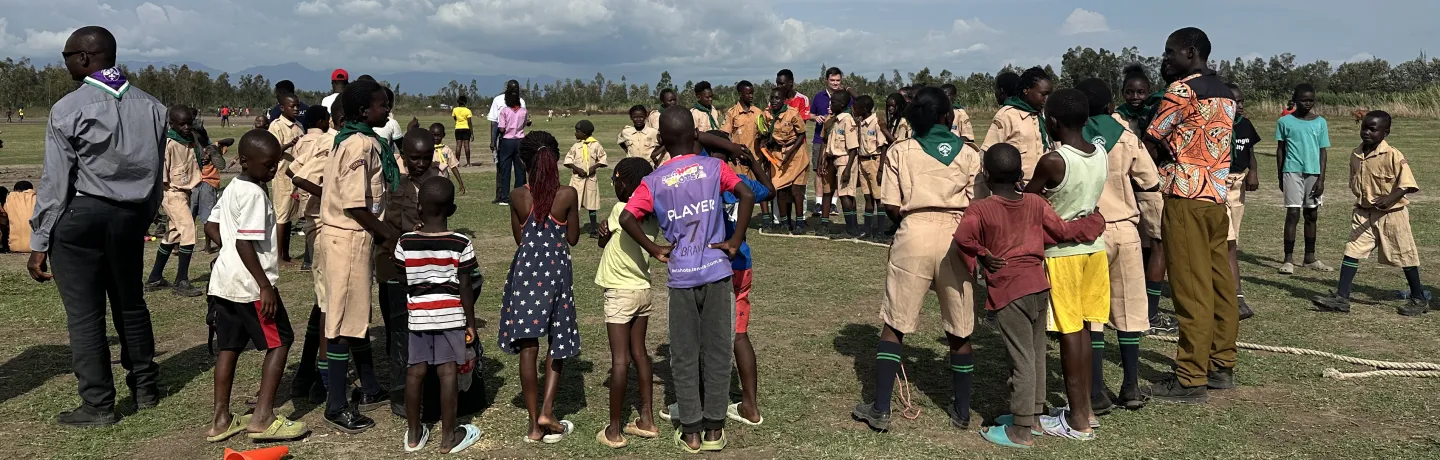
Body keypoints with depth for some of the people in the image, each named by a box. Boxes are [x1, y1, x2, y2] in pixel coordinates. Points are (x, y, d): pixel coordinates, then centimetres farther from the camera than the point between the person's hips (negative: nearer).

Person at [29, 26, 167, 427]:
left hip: (78, 216, -5)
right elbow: (158, 173, 8)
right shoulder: (151, 107, 7)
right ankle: (145, 389, 26)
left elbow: (56, 180, -10)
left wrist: (39, 242, -5)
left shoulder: (69, 108, -9)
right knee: (131, 303, 17)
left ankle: (98, 406, 6)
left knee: (84, 313, 1)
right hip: (130, 216, 5)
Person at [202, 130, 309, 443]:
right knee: (280, 342, -1)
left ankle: (221, 419, 17)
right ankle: (262, 417, -2)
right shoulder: (254, 194, -17)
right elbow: (245, 243, -23)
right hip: (250, 284, -9)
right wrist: (266, 286, -22)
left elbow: (210, 226, 19)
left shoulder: (232, 188, 13)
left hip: (224, 280, 9)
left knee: (229, 346, 12)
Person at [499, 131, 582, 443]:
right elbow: (573, 238, 0)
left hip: (526, 271, 1)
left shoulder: (518, 196, -5)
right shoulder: (568, 195, -8)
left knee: (528, 346, 6)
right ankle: (546, 412, 3)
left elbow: (519, 238, 5)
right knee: (558, 343, 15)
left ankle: (534, 423, 10)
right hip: (557, 272, -1)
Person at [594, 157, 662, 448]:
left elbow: (603, 243, -2)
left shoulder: (621, 210, -15)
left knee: (620, 359, -4)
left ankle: (614, 430, 2)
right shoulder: (652, 217, 3)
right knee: (639, 353, 14)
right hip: (643, 290, 7)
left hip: (620, 293, -7)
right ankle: (646, 420, 20)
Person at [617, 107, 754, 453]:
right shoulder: (713, 167, 0)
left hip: (681, 277, 0)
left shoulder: (654, 181, 0)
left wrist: (655, 251, 0)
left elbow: (626, 219, -11)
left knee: (684, 357, 11)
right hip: (717, 271, 0)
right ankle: (714, 430, 17)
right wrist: (735, 241, -6)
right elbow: (747, 195, -13)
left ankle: (690, 432, 17)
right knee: (717, 352, 9)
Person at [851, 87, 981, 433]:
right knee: (959, 331, 13)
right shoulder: (969, 154, 7)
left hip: (915, 236, -1)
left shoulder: (899, 152, 4)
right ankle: (961, 411, 23)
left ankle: (880, 410, 8)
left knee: (893, 325, 8)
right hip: (956, 240, 1)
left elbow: (892, 208, 0)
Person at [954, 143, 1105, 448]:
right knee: (1036, 354, 16)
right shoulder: (1035, 203, 4)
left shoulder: (981, 209, -10)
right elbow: (1063, 231, 5)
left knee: (1022, 358, -3)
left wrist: (979, 257, -9)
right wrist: (1094, 222, 20)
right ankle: (1032, 415, 29)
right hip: (1039, 285, 6)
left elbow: (962, 237, -25)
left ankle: (1021, 431, 4)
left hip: (1008, 291, -6)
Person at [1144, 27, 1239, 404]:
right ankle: (1221, 366, 19)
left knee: (1191, 290, -6)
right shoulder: (1225, 93, 16)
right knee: (1219, 285, 12)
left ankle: (1191, 380, -3)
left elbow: (1150, 141, -5)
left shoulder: (1182, 89, -9)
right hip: (1217, 196, 9)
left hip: (1186, 198, -9)